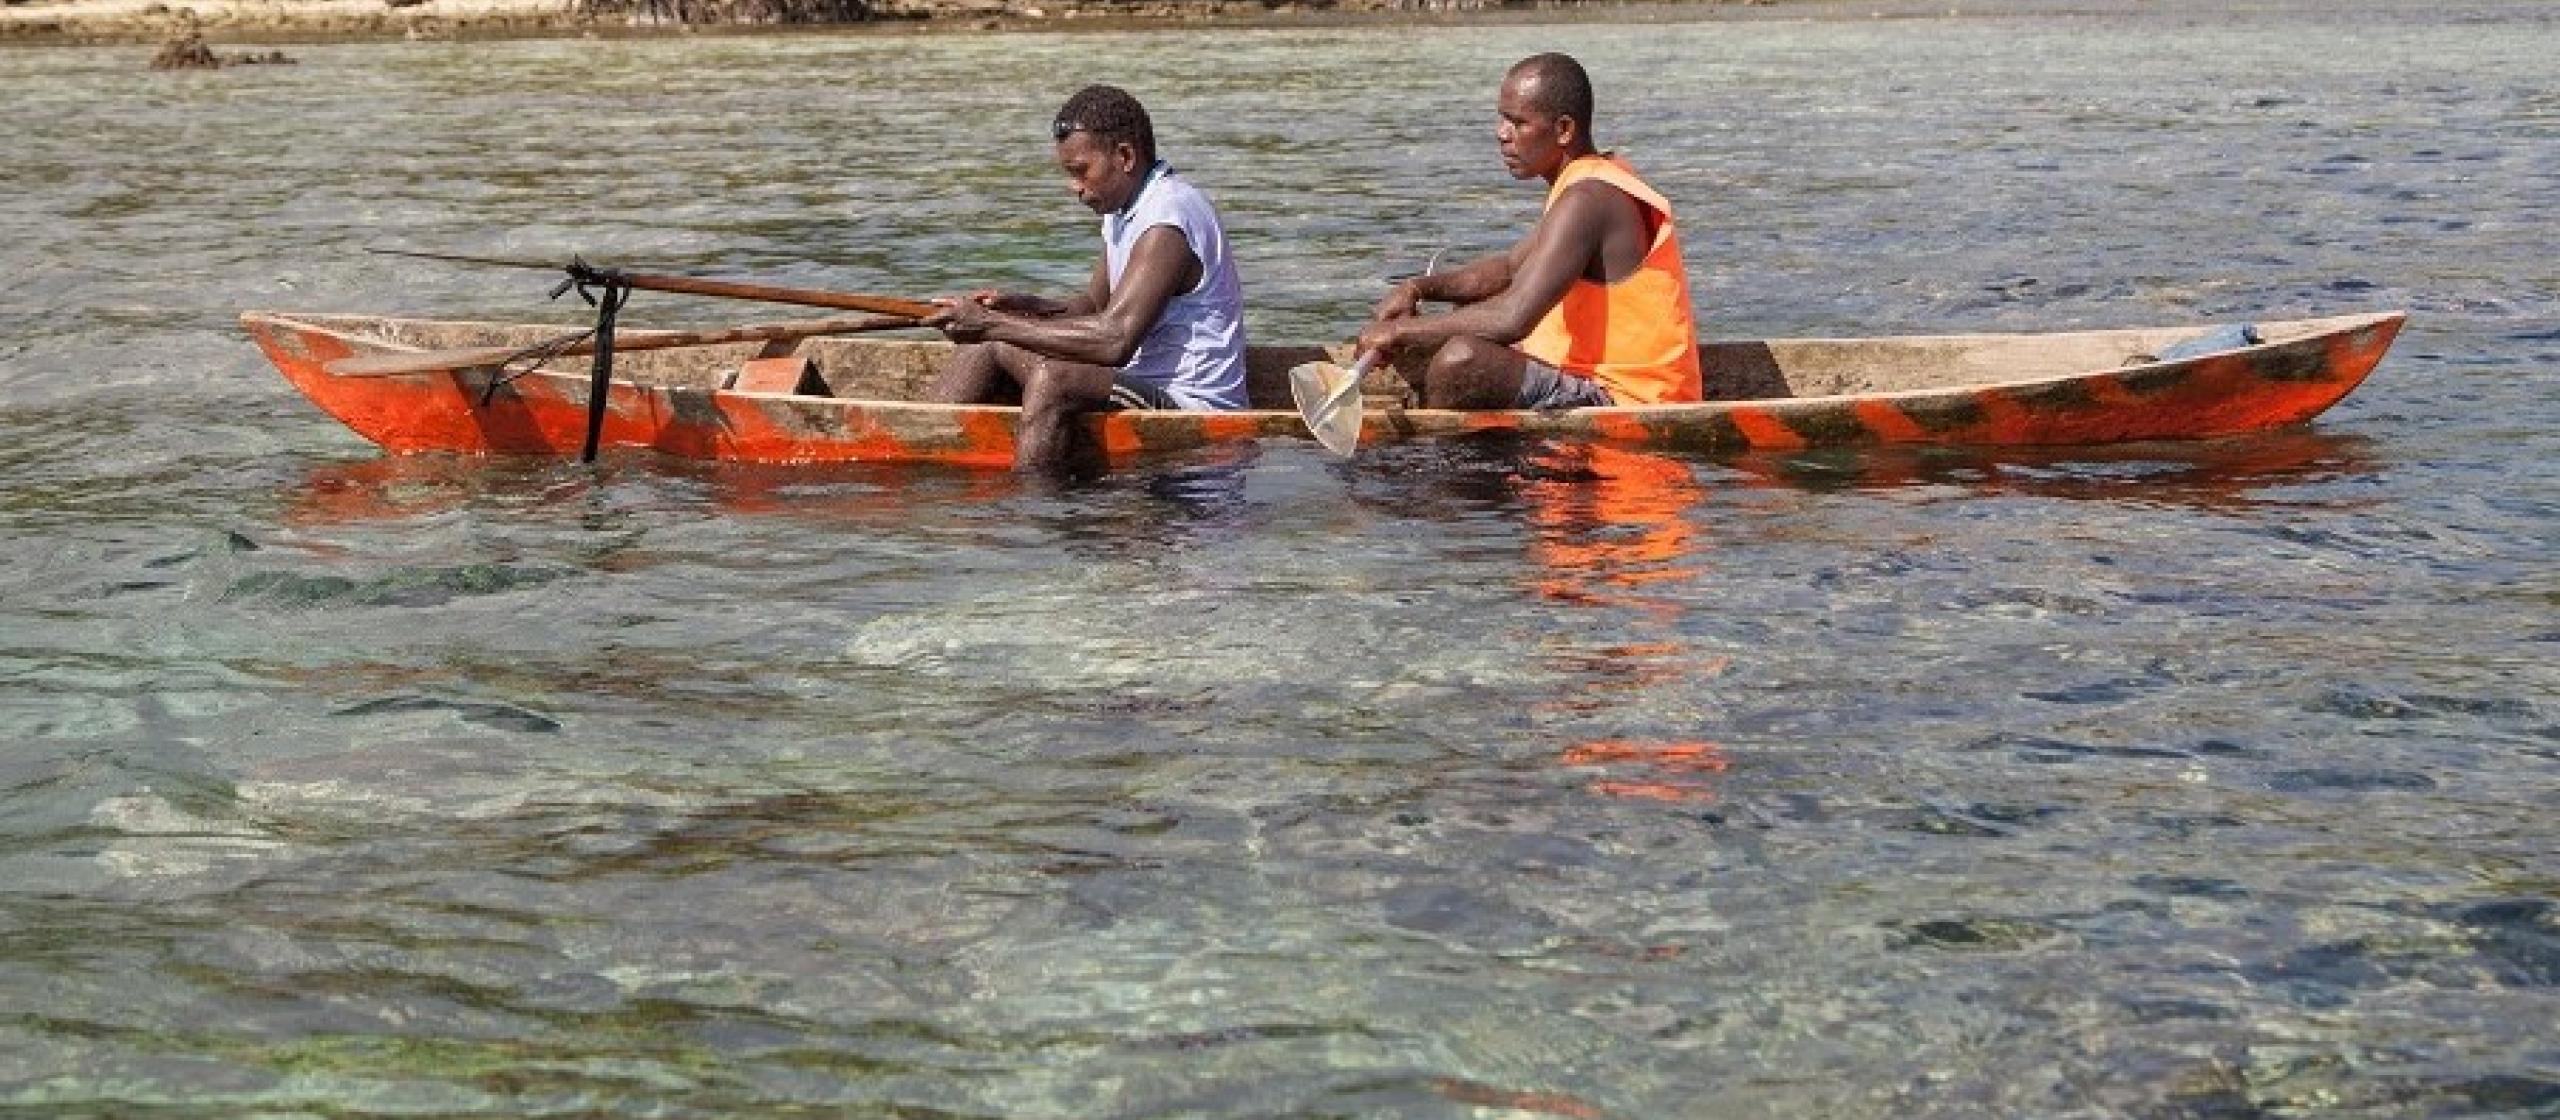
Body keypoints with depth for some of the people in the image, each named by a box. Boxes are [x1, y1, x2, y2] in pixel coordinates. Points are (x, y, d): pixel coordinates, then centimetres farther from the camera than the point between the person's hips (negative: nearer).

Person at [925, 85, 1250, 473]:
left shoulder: (1167, 221, -21)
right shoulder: (1124, 209, 12)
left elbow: (1115, 340, -30)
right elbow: (1092, 306, 18)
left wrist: (994, 325, -26)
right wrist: (1025, 307, -3)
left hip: (1192, 404, -11)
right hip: (1141, 388, 11)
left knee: (1053, 379, -34)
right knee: (985, 346, 8)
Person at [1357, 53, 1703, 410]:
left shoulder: (1588, 199, -20)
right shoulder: (1595, 182, 14)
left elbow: (1513, 318, -30)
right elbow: (1511, 267, 25)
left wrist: (1402, 330, -20)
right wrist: (1420, 288, 9)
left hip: (1625, 402, -11)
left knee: (1461, 362, -27)